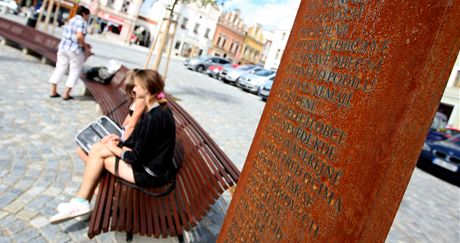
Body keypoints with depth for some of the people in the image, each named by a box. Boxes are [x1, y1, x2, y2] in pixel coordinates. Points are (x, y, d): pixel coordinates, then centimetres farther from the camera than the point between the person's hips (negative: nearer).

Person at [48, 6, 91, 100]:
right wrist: (86, 47, -10)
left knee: (60, 68, 12)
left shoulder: (71, 21, 18)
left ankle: (53, 92, 18)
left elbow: (66, 35, 18)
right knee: (74, 71, 4)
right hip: (75, 50, -8)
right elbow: (79, 36, -22)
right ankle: (66, 94, 6)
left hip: (63, 47, 8)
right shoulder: (82, 22, -9)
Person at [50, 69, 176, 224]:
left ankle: (81, 202, 13)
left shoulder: (153, 118, -26)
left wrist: (115, 149, -4)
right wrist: (121, 143, 2)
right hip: (150, 161, 9)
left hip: (151, 173, -9)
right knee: (97, 149, 4)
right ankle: (81, 202, 9)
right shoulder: (158, 109, 5)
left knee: (100, 154, -3)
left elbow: (137, 158, -20)